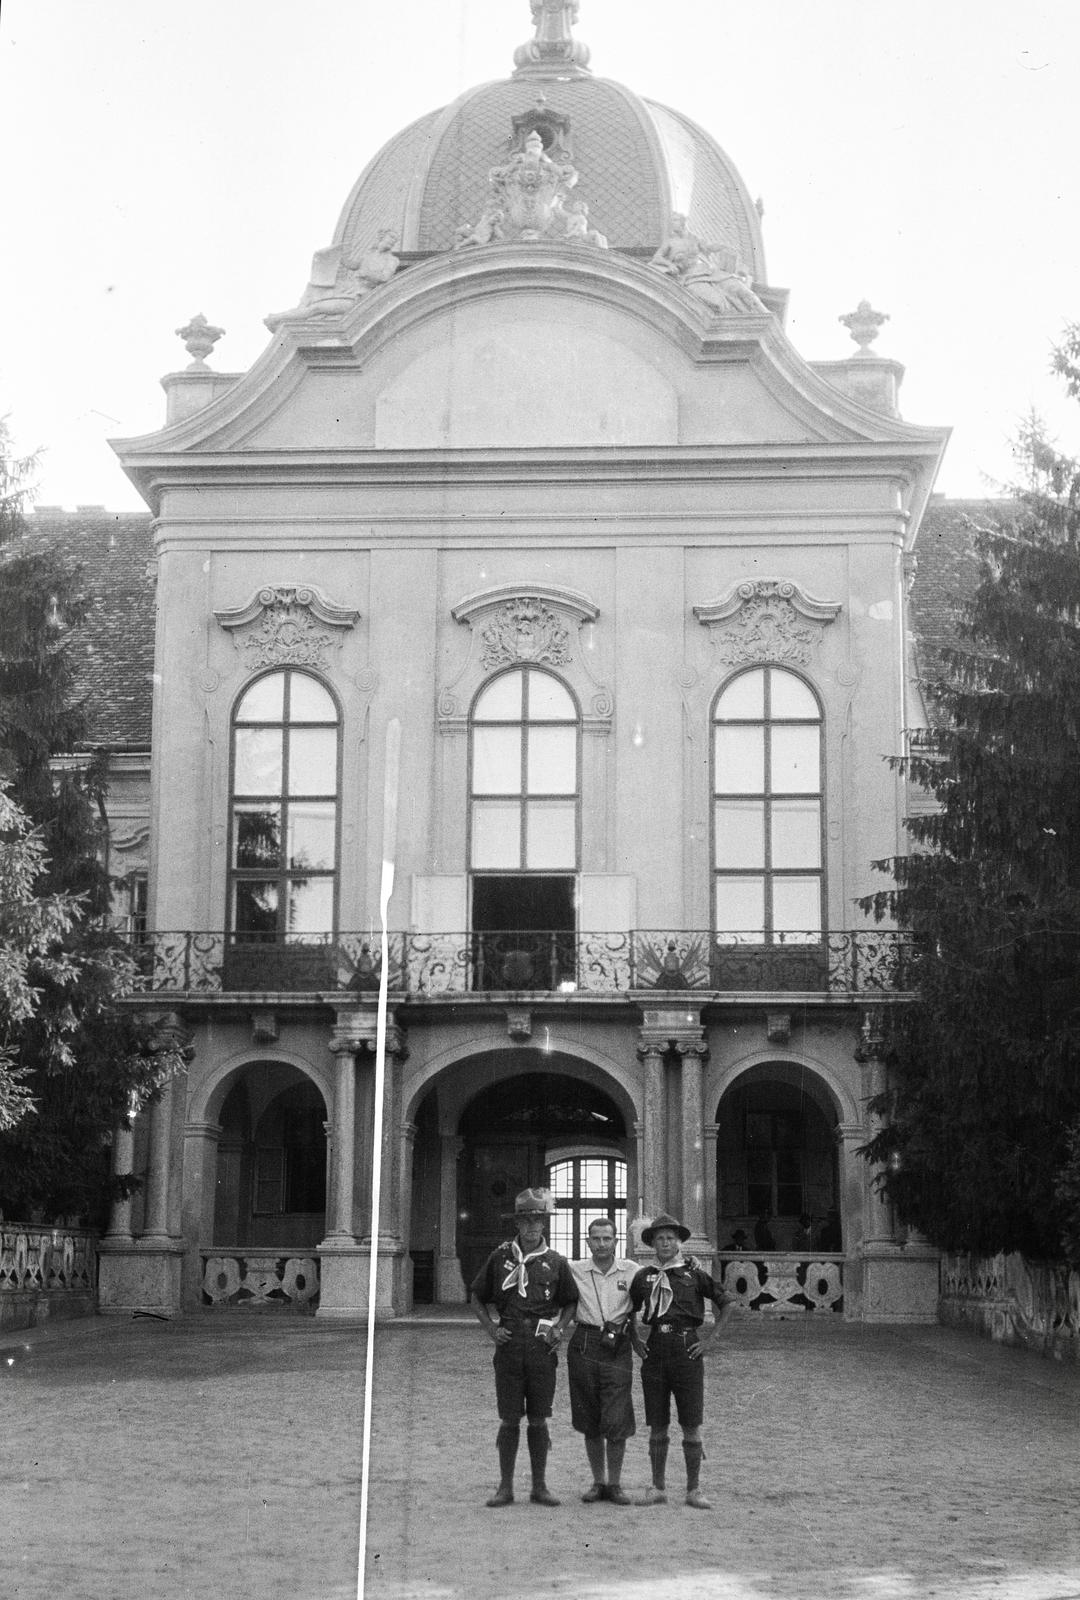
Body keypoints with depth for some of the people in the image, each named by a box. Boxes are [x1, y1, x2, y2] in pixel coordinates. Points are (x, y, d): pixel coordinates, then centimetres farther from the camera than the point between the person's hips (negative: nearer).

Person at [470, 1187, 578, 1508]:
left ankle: (540, 1487, 13)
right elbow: (477, 1297, 13)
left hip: (543, 1348, 1)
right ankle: (505, 1487, 9)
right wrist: (490, 1328, 0)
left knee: (539, 1420, 5)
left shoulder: (556, 1262, 5)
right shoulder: (500, 1257, 4)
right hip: (509, 1346, -1)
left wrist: (559, 1328, 0)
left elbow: (570, 1302, 17)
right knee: (509, 1420, 1)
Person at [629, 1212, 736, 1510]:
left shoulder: (694, 1274, 2)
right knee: (657, 1426, 5)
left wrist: (709, 1338, 0)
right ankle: (657, 1488, 14)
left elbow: (727, 1304, 5)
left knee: (691, 1426, 0)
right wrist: (636, 1341, 11)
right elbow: (631, 1312, 24)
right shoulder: (643, 1277, 9)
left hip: (687, 1350, -2)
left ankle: (693, 1490, 6)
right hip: (655, 1350, 2)